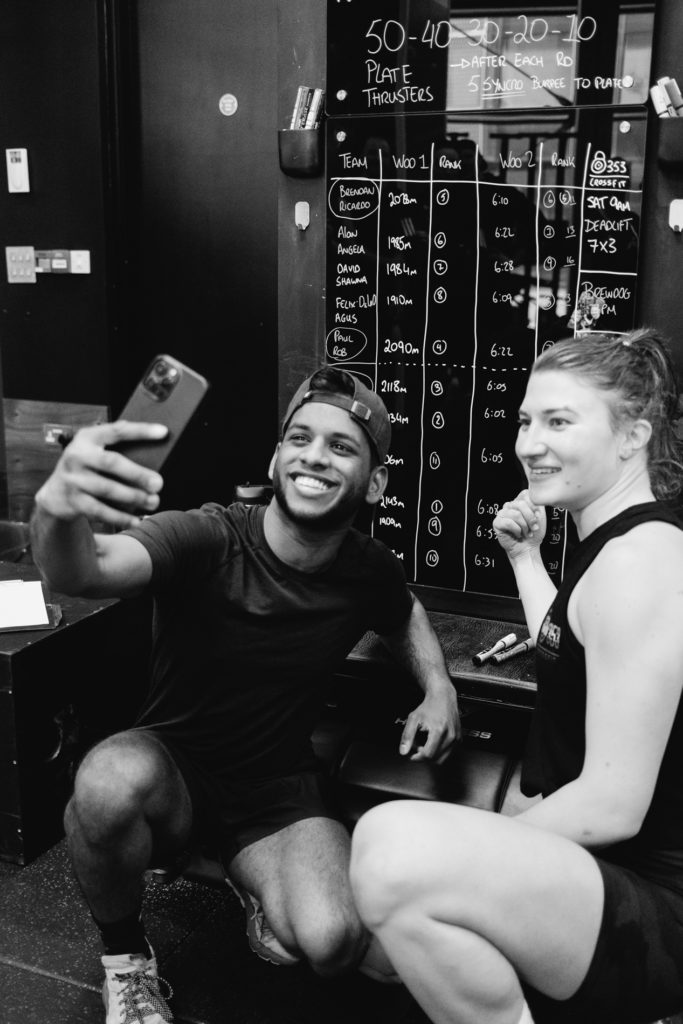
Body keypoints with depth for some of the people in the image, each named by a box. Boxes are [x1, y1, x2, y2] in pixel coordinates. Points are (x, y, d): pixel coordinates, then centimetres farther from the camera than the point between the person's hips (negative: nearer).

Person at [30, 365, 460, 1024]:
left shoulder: (370, 570, -7)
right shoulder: (207, 539, -21)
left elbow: (406, 613, 19)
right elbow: (82, 574, -42)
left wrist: (439, 687, 0)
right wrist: (58, 511, -65)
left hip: (280, 789, 2)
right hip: (171, 768, -1)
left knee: (333, 944, -26)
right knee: (111, 780, -38)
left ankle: (264, 888, 13)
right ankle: (123, 957, -4)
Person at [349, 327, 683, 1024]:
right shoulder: (612, 546, 12)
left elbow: (613, 804, -23)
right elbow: (564, 654, 31)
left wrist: (467, 855, -13)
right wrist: (525, 558, 23)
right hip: (590, 868, 11)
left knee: (394, 848, -35)